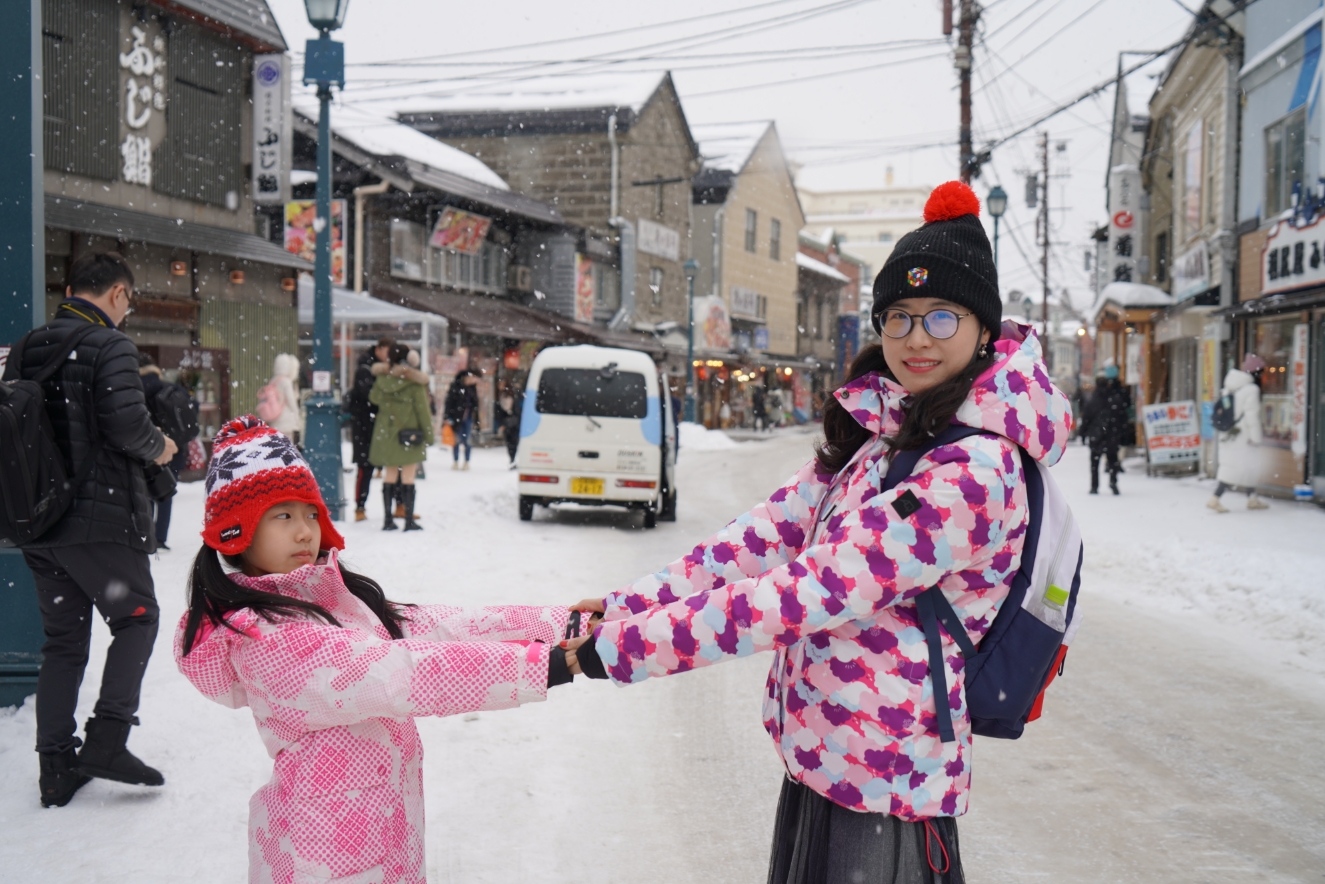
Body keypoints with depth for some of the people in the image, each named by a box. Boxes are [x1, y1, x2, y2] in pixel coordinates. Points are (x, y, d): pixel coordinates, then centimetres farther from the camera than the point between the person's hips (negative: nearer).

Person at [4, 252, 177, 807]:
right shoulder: (110, 345, -11)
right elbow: (127, 423, -20)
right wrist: (158, 447, -1)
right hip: (101, 517, -7)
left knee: (62, 637, 14)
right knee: (136, 618, 9)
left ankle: (56, 764, 15)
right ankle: (107, 737, -2)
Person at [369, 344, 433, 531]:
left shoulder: (382, 379, 1)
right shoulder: (415, 382, -10)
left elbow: (374, 398, 17)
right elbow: (422, 409, -7)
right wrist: (428, 434, -1)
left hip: (386, 433, 4)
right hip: (409, 434, -4)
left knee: (389, 475, 10)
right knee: (408, 477, 0)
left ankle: (388, 520, 12)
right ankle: (409, 521, 1)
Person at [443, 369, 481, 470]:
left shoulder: (472, 388, 7)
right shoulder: (455, 387, -7)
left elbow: (475, 405, 12)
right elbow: (449, 402, -9)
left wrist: (475, 421, 10)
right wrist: (447, 417, -15)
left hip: (468, 418, 3)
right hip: (456, 418, -3)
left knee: (466, 441, 0)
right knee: (456, 440, 4)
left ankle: (467, 463, 10)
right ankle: (455, 462, 15)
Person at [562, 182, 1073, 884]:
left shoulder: (975, 469, -21)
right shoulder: (882, 431, 6)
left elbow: (810, 591, -25)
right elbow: (775, 531, 3)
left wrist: (623, 647, -24)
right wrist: (630, 604, -4)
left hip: (876, 778, -7)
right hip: (817, 748, 7)